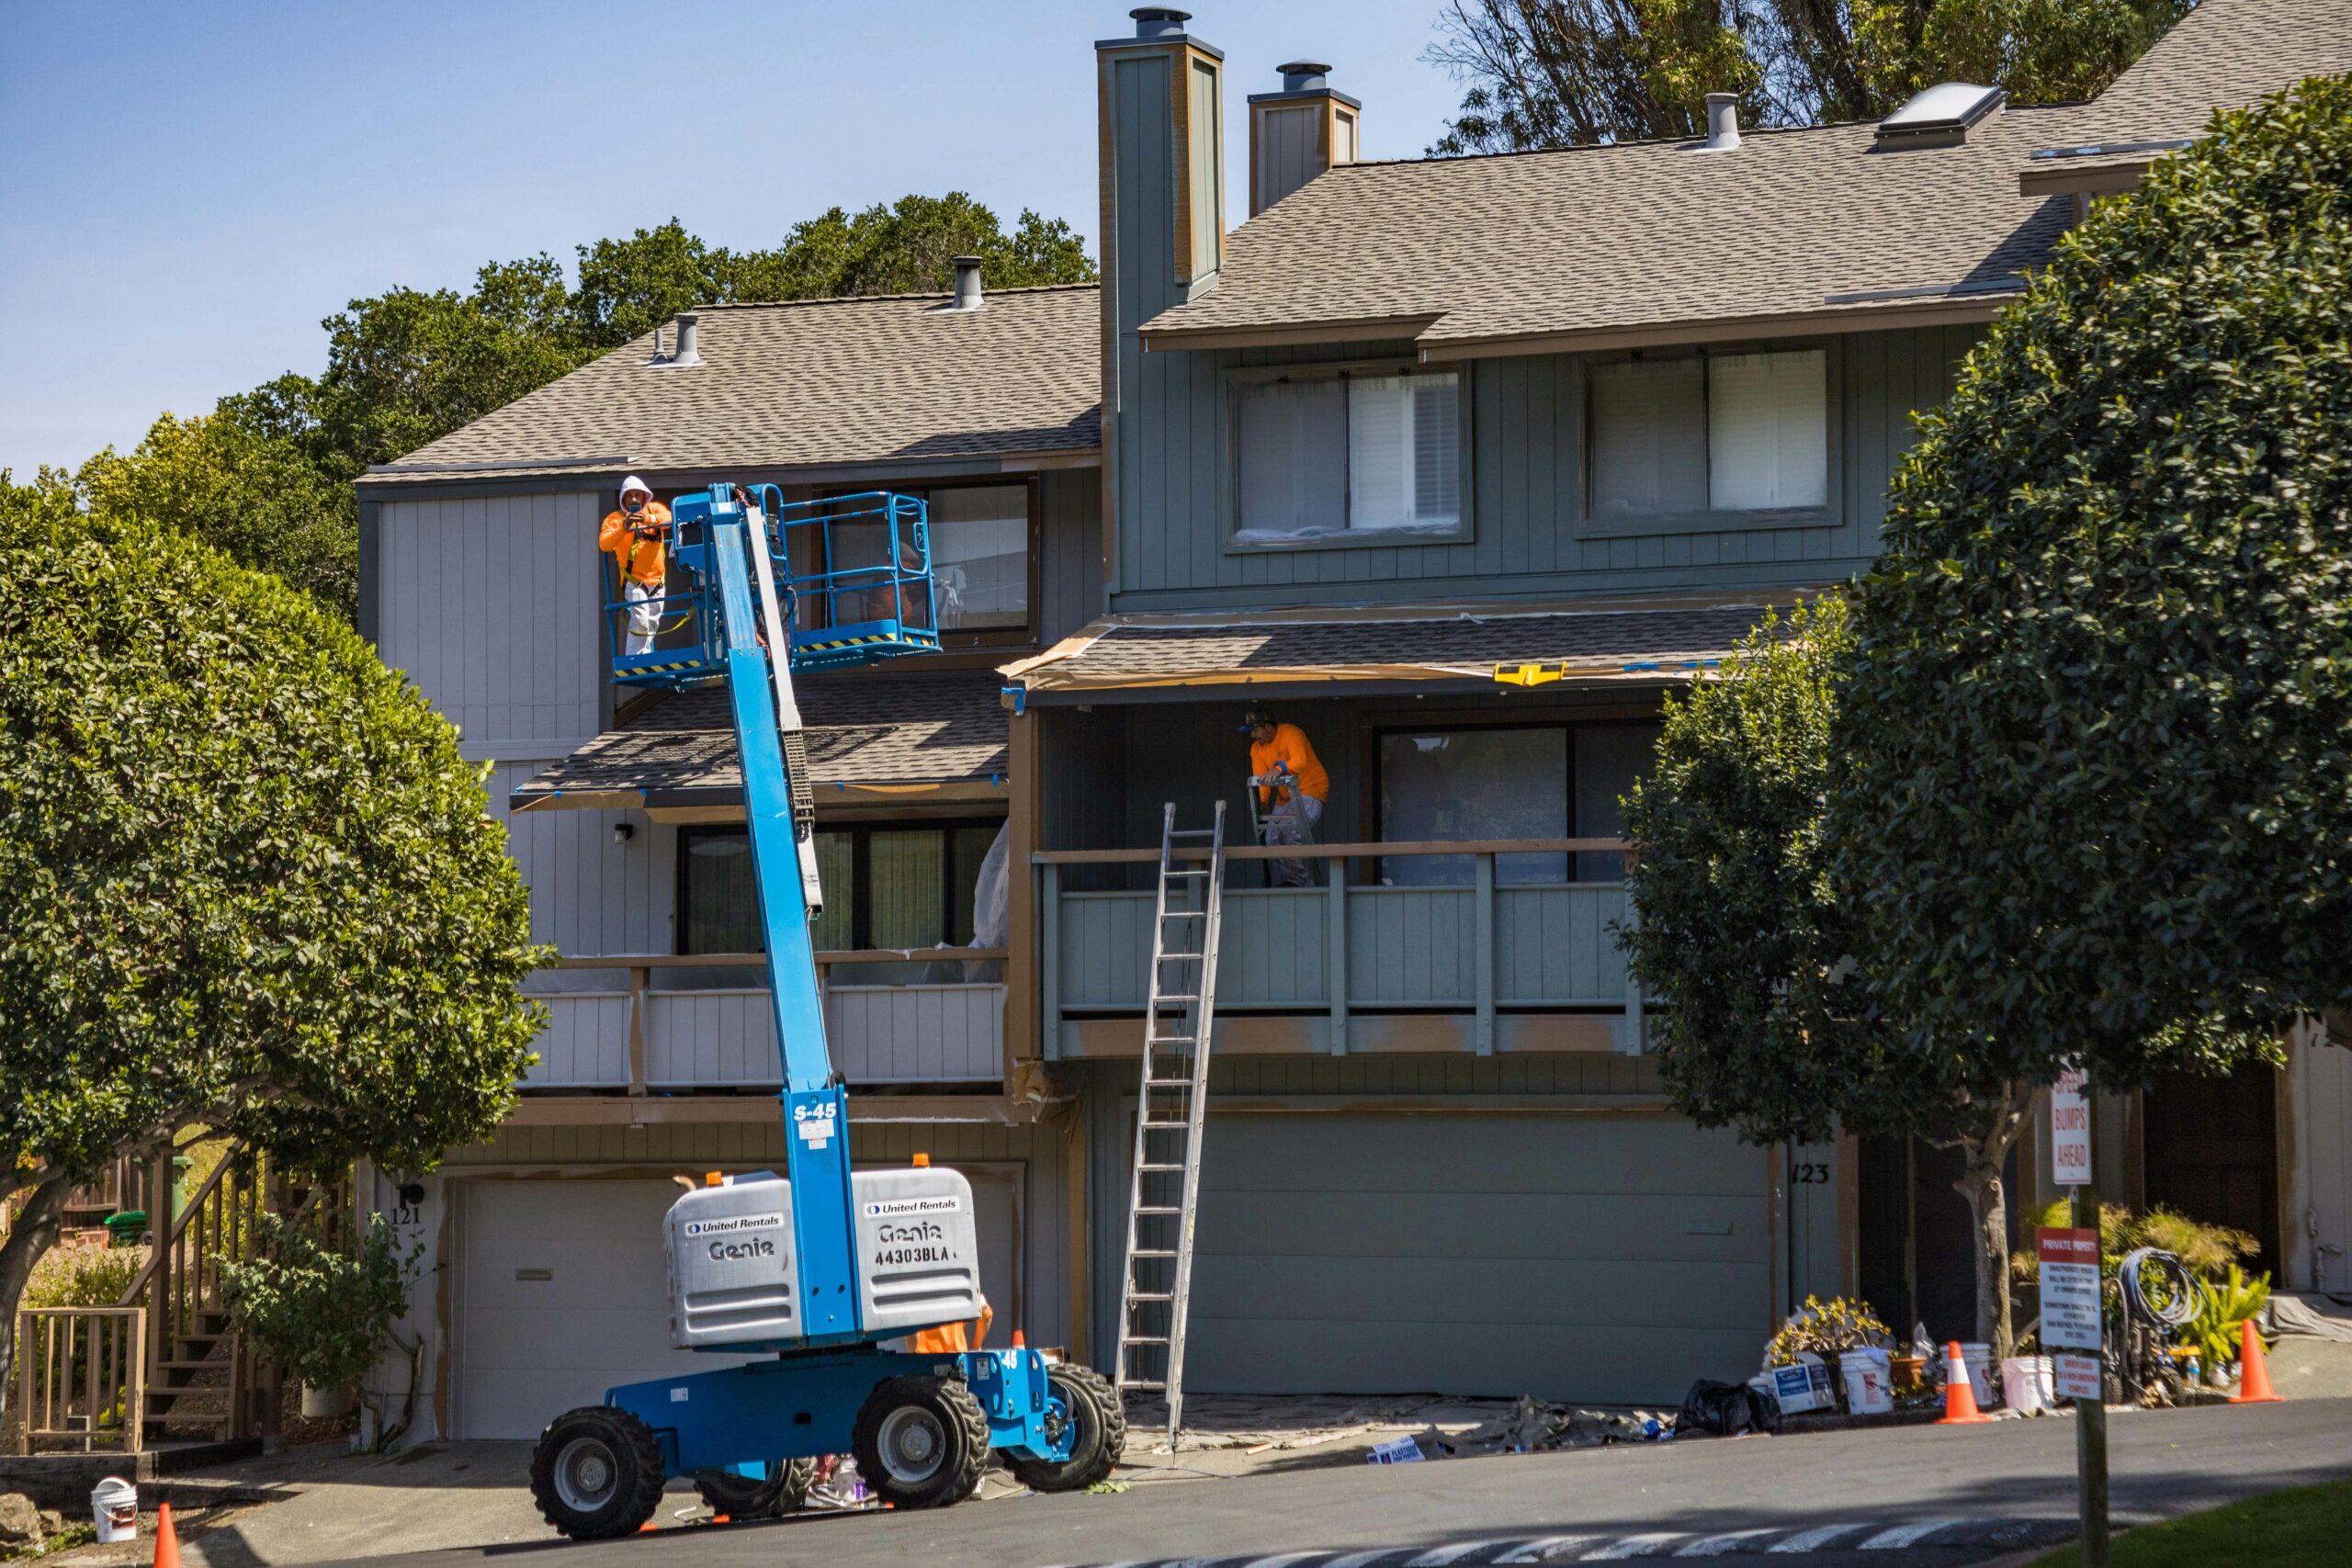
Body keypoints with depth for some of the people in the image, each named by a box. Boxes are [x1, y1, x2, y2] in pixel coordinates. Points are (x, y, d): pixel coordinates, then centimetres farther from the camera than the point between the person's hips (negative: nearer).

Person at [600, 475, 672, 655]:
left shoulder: (654, 509, 7)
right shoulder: (615, 519, -1)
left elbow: (669, 519, -15)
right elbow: (604, 544, -16)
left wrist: (649, 519, -34)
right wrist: (623, 529, -32)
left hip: (657, 580, 4)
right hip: (634, 581, -4)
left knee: (652, 625, 12)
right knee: (640, 621, -20)